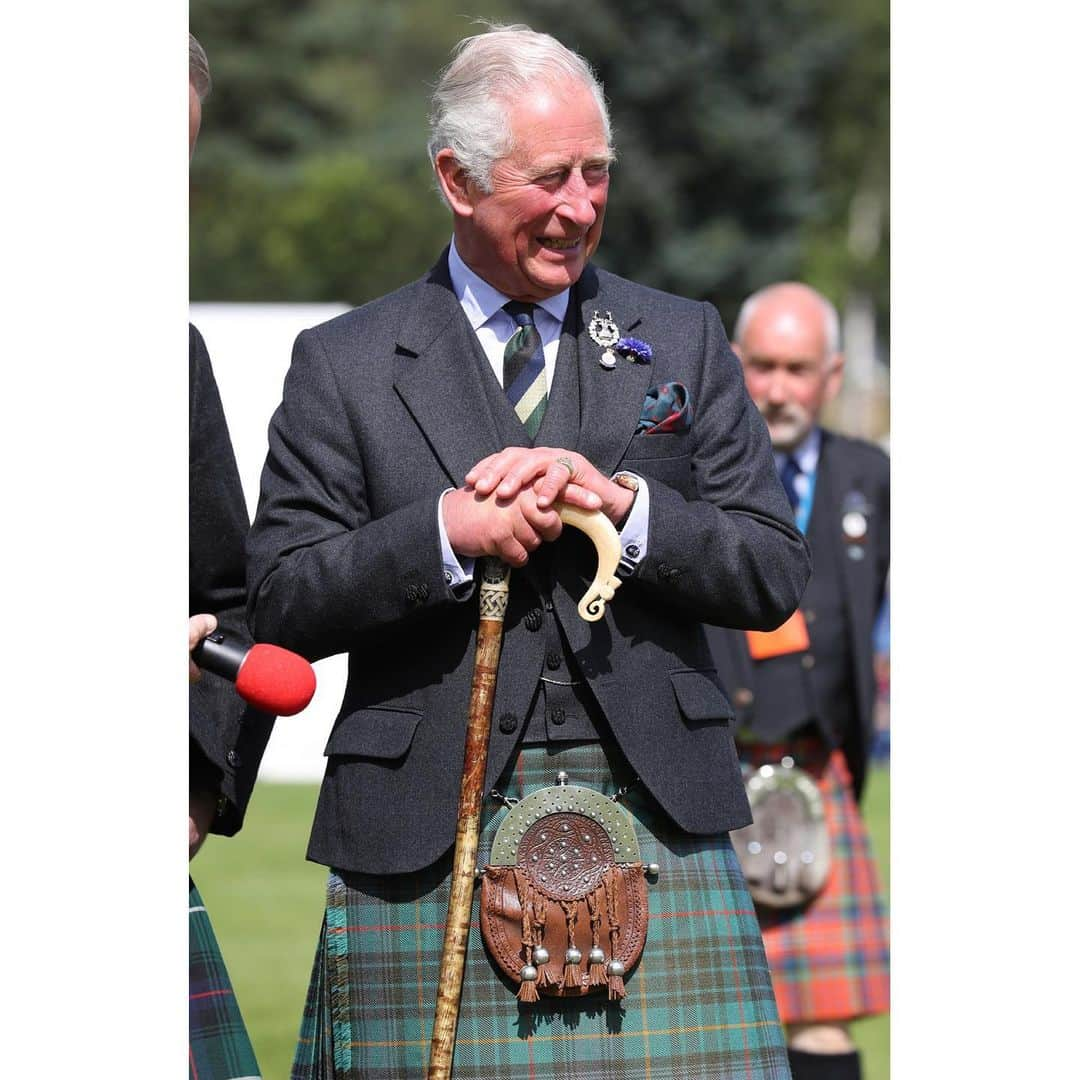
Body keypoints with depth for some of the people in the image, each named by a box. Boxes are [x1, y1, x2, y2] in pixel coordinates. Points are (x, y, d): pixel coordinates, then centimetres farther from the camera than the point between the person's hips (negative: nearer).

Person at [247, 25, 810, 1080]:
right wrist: (447, 532, -13)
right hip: (427, 829, -1)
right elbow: (281, 603, 1)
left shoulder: (682, 341, 13)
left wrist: (624, 506, -8)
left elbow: (775, 576, 8)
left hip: (653, 822, 1)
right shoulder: (342, 365, 7)